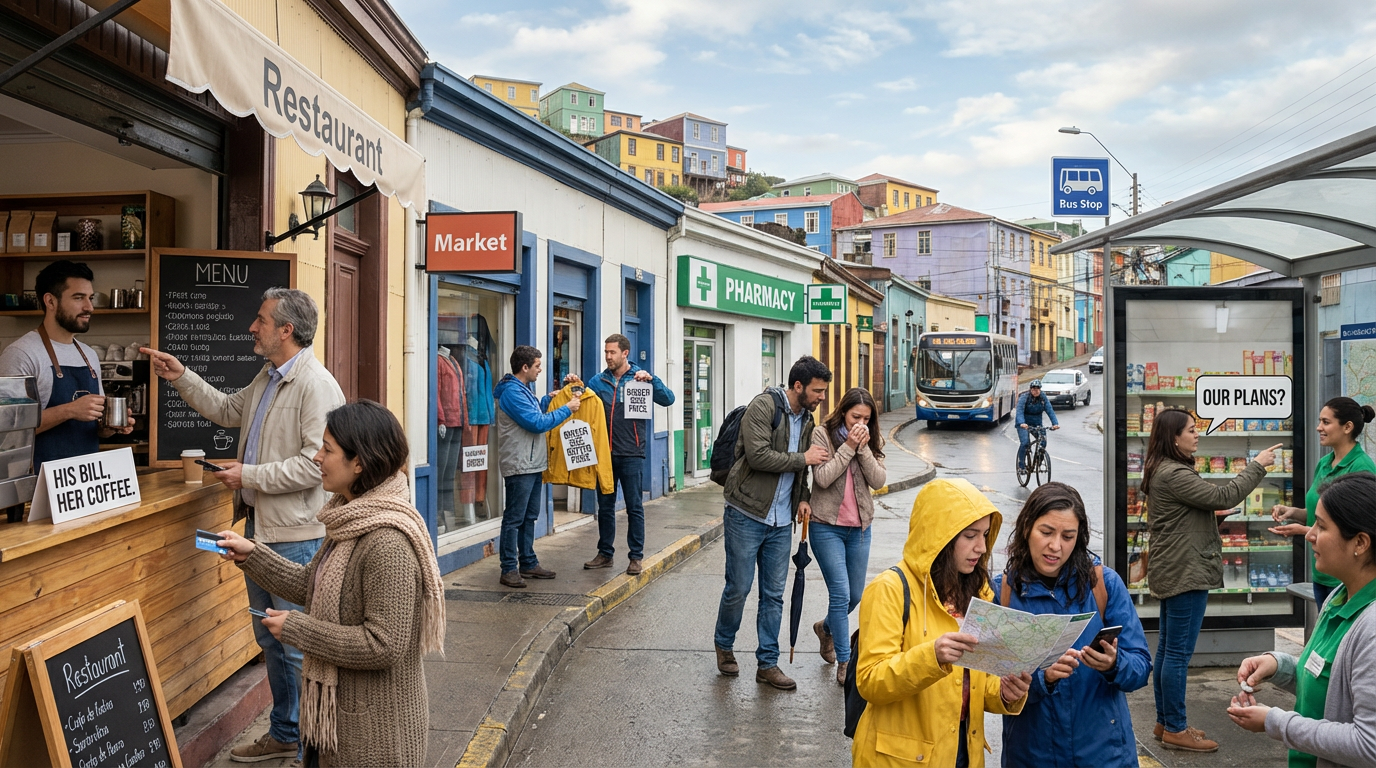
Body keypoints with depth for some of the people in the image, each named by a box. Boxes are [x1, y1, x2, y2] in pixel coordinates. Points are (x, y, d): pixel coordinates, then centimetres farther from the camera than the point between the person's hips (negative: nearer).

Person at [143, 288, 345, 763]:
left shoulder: (317, 386, -19)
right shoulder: (266, 379, 13)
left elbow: (315, 462, -26)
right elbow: (227, 410, 30)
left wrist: (249, 476, -18)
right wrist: (181, 378, 21)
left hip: (295, 535, -10)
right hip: (259, 526, 10)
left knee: (296, 644, -3)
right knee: (269, 638, 19)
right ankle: (284, 734, 33)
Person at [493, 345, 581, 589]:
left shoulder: (522, 390, 17)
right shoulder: (512, 392, -16)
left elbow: (535, 412, 25)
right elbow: (538, 423, -20)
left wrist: (549, 399, 12)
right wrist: (567, 409, -12)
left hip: (533, 465, 11)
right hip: (519, 466, -11)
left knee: (529, 517, 15)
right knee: (514, 519, -6)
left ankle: (528, 563, 23)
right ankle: (509, 569, -1)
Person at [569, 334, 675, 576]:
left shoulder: (640, 377, -1)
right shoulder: (599, 381, 7)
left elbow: (668, 399, -10)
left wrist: (651, 379, -23)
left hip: (631, 455, -4)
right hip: (605, 453, 4)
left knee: (634, 507, 2)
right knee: (605, 506, 12)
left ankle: (636, 556, 10)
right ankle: (605, 553, 23)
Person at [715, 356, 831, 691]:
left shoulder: (806, 419, 12)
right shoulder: (764, 406, -13)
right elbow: (758, 456, -24)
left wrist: (802, 498, 7)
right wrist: (803, 458, -16)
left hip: (781, 521, 7)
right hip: (747, 515, -7)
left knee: (774, 594, 8)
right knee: (738, 588, 2)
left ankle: (767, 663, 17)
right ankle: (724, 645, 26)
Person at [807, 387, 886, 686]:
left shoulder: (872, 441, 5)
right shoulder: (822, 434, -8)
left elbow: (879, 481, -8)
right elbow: (823, 478, -18)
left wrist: (863, 448, -17)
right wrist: (848, 447, -18)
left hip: (859, 527, 5)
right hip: (827, 526, -5)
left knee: (855, 595, 14)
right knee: (841, 594, -9)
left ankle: (826, 628, 44)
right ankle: (844, 662, 2)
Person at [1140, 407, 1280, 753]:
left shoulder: (1164, 471, 14)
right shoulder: (1173, 474, -20)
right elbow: (1222, 496, -20)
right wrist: (1257, 466, -10)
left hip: (1171, 573, 11)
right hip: (1185, 573, -11)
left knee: (1167, 649, 14)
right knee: (1179, 653, -3)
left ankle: (1165, 722, 23)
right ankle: (1175, 729, 4)